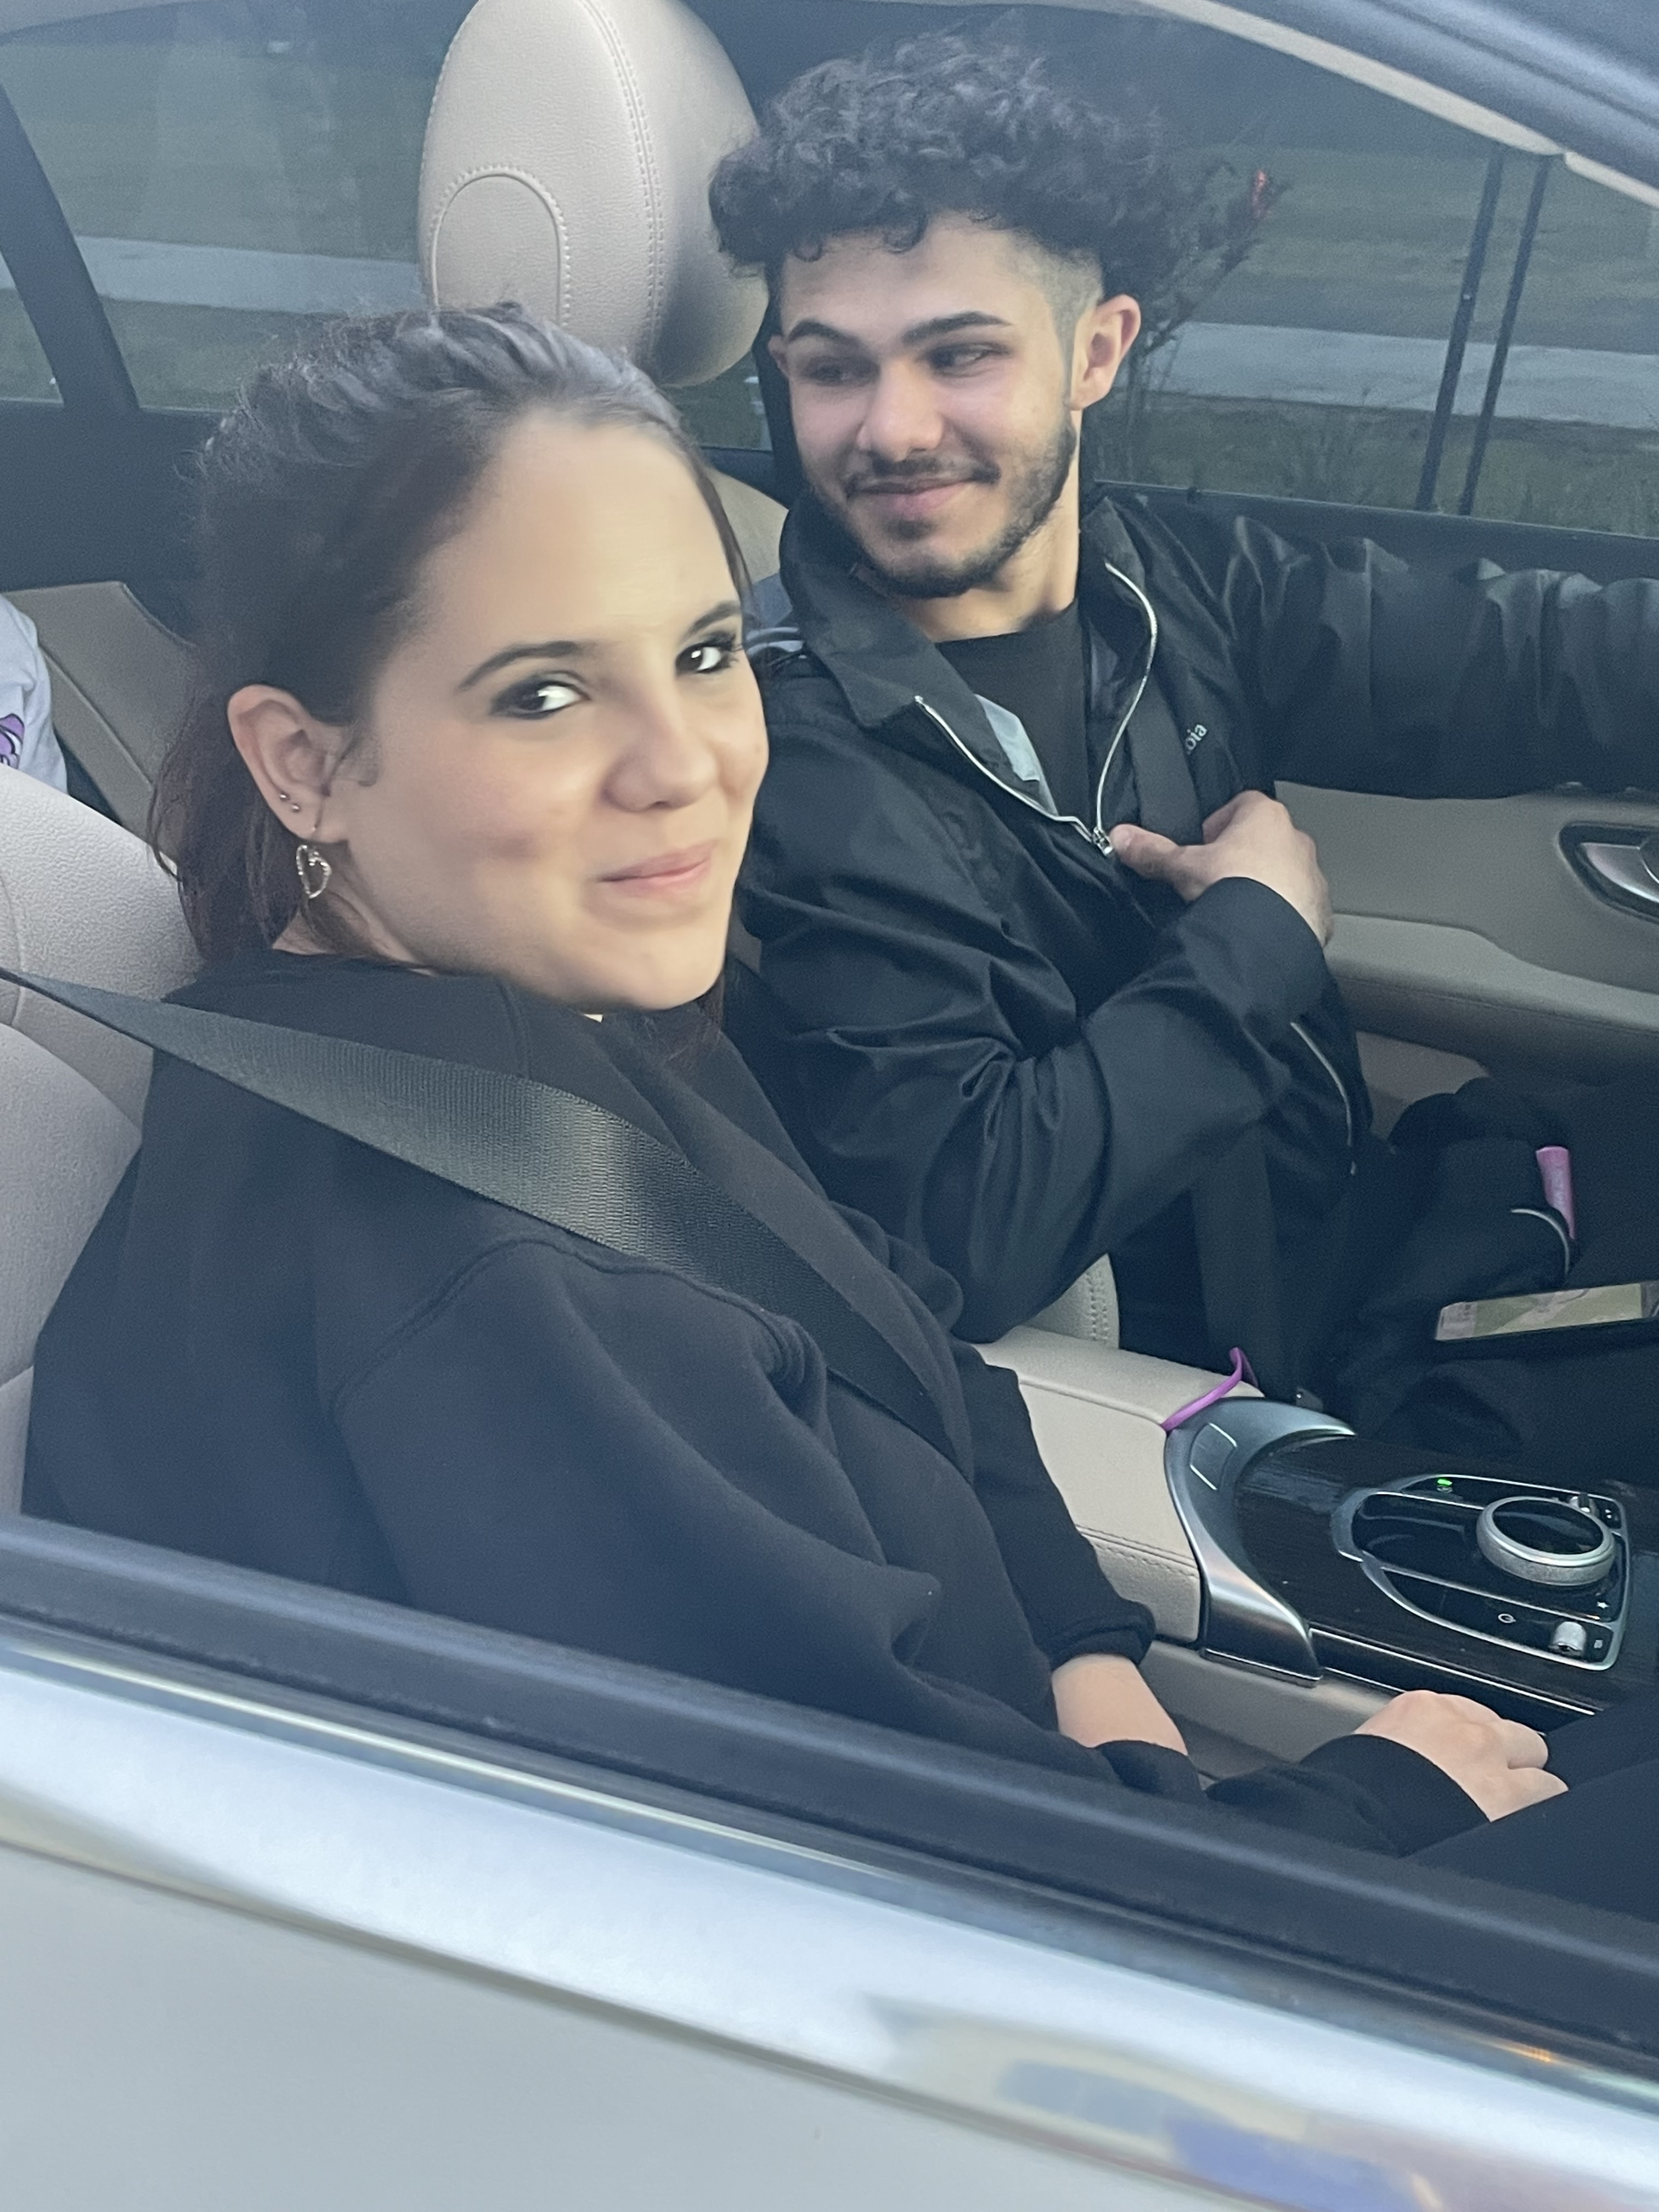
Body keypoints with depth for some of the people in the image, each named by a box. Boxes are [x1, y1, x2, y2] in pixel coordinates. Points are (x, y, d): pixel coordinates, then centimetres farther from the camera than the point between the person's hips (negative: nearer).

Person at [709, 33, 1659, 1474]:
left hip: (1354, 1234, 7)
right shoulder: (789, 755, -22)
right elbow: (967, 1234, -28)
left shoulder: (1179, 585, -1)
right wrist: (1256, 929, -18)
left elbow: (1520, 665, -8)